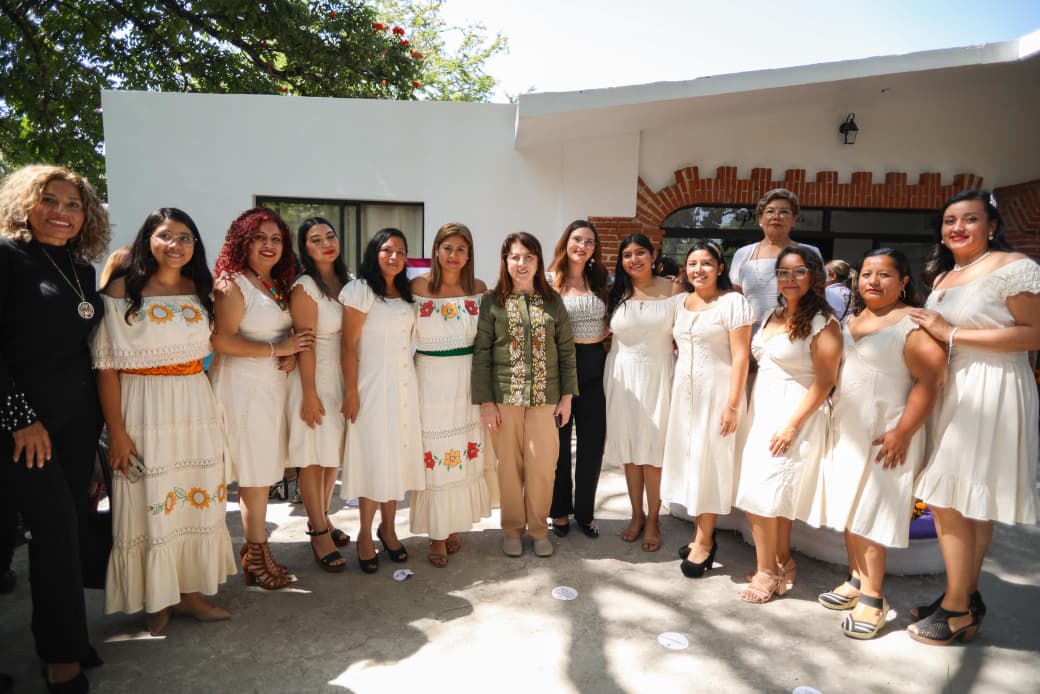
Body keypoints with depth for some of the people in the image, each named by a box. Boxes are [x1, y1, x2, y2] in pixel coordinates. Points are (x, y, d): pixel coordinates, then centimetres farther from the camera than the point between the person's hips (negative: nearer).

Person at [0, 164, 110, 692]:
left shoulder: (83, 270, 11)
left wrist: (102, 410, 10)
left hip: (78, 412, 6)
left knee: (68, 524, 10)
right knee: (55, 526, -4)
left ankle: (62, 635, 25)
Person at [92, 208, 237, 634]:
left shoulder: (198, 290, 8)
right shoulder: (122, 289, -7)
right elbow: (106, 365, -10)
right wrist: (116, 432, -14)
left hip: (195, 406, 5)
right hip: (144, 407, -4)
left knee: (196, 497, 9)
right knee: (151, 503, 4)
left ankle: (188, 591, 24)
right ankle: (156, 600, 21)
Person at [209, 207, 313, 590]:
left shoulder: (278, 285, 14)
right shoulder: (232, 284, -10)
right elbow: (222, 340, -19)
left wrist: (292, 353, 0)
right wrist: (276, 349, -15)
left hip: (273, 384, 7)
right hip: (244, 385, -7)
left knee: (265, 470, 11)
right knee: (254, 472, 0)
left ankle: (254, 545, 23)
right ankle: (258, 554, 14)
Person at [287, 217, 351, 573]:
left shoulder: (347, 282, 9)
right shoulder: (304, 287, -10)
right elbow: (304, 343, -14)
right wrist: (309, 393, -16)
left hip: (343, 378, 7)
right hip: (316, 378, -6)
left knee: (335, 455, 15)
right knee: (314, 458, 2)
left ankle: (321, 518, 32)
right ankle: (320, 534, 15)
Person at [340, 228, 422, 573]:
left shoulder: (406, 294, 13)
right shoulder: (360, 290, -7)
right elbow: (348, 344, -11)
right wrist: (351, 391, -15)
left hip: (405, 385, 6)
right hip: (373, 385, -6)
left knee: (398, 455, 10)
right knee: (374, 458, -1)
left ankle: (388, 527, 25)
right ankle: (365, 535, 16)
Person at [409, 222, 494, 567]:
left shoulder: (479, 289, 2)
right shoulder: (418, 286, -4)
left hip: (468, 380, 2)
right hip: (430, 380, -2)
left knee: (466, 452, 9)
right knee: (433, 454, 3)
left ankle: (454, 525, 27)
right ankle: (437, 534, 17)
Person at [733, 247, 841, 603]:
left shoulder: (822, 323, -10)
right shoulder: (773, 316, 13)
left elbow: (824, 382, -15)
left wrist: (792, 425, -19)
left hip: (794, 414, -7)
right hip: (761, 410, 7)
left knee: (763, 492, -6)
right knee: (774, 494, 10)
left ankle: (767, 571, 11)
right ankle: (782, 563, 25)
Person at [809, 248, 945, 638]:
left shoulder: (913, 324, -10)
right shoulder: (852, 320, 14)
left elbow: (929, 380, -17)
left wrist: (902, 433, -22)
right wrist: (832, 421, 13)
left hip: (882, 435, -7)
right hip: (846, 431, 7)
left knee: (867, 515, -4)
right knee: (849, 509, 12)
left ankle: (873, 600, 8)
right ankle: (857, 581, 26)